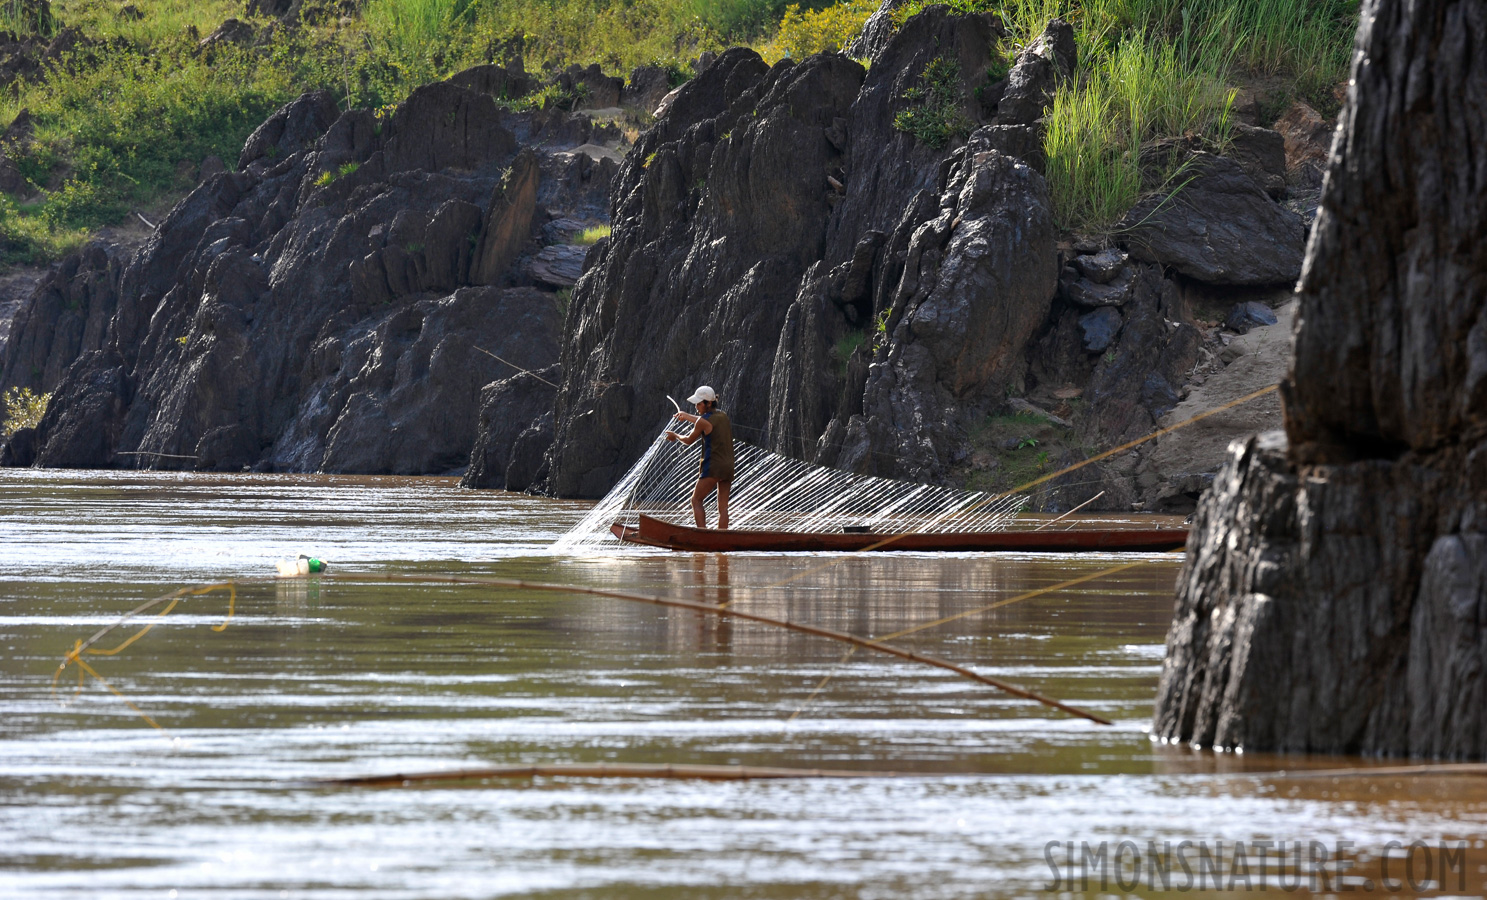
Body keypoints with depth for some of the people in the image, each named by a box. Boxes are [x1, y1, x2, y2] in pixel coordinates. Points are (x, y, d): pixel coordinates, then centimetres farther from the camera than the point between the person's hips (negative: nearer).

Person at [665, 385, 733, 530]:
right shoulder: (723, 415, 12)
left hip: (713, 467, -7)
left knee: (696, 500, 3)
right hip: (728, 466, 7)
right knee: (723, 506, 7)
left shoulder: (703, 421, -10)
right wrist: (687, 416, 47)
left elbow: (689, 440, 6)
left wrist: (675, 436, 25)